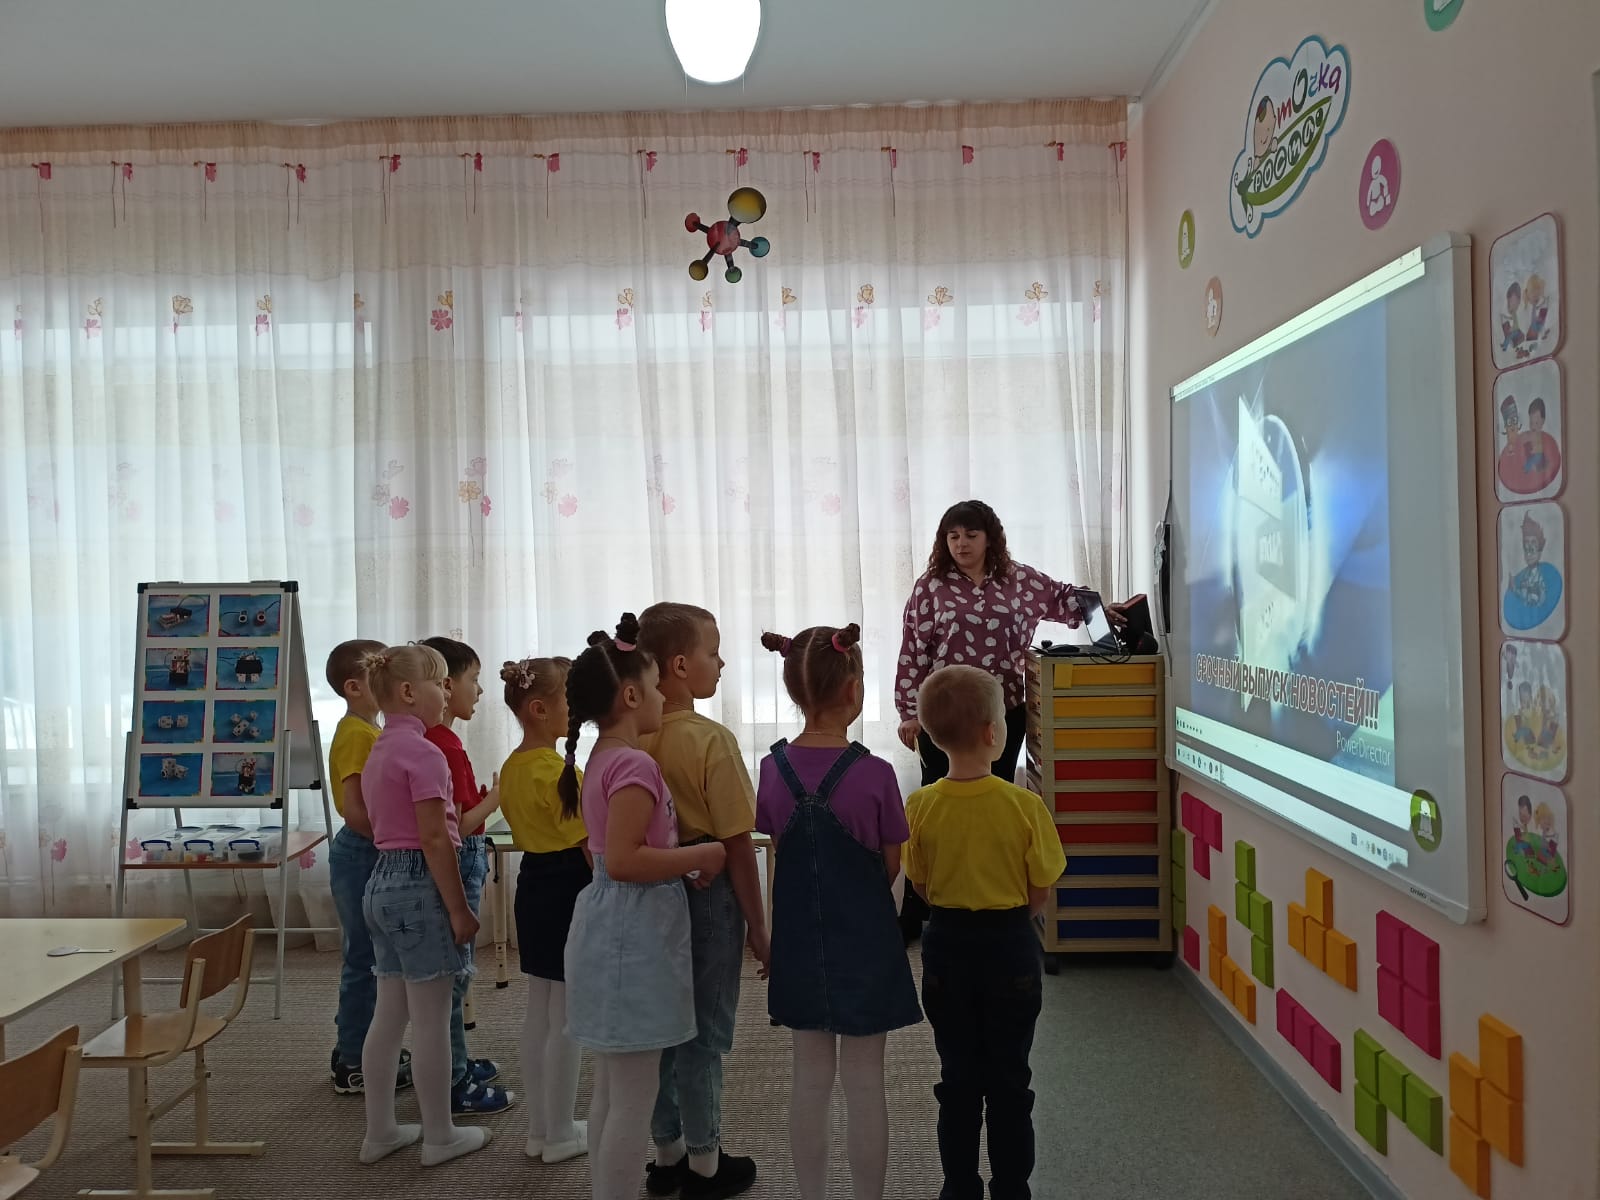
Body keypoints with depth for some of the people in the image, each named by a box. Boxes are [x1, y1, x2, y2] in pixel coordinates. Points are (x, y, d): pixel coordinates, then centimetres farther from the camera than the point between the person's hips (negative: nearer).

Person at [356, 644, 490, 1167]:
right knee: (432, 1022, 2)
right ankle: (439, 1137, 14)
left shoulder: (378, 751, 13)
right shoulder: (424, 752, -16)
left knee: (389, 1016, 16)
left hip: (382, 882, 10)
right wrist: (459, 908, -15)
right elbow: (435, 838, -19)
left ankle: (380, 1131, 25)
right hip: (419, 885, -10)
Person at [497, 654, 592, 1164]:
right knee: (566, 1018, 3)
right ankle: (560, 1134, 15)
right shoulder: (560, 771, -21)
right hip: (568, 891, -9)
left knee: (538, 1012, 16)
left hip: (533, 886, 9)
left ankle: (539, 1127, 27)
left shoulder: (512, 767, 6)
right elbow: (587, 844, -20)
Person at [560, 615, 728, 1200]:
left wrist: (683, 856, 11)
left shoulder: (604, 759, 11)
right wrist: (702, 854, -18)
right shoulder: (636, 765, -19)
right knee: (632, 1100, 0)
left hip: (613, 927, 10)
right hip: (634, 934, -10)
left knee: (610, 1091, 20)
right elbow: (623, 860, -27)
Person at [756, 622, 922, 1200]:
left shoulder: (774, 767, -8)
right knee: (864, 1083, 10)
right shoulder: (873, 774, -19)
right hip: (863, 939, -4)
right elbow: (892, 866, -7)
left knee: (810, 1076, 18)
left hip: (800, 938, 4)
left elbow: (779, 847, 3)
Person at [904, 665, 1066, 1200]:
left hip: (947, 945, 2)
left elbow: (922, 885, -1)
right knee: (1009, 1080, 14)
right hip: (1009, 945, -2)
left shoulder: (920, 805, -12)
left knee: (958, 1077, 17)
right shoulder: (1024, 805, -18)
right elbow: (1040, 892, -9)